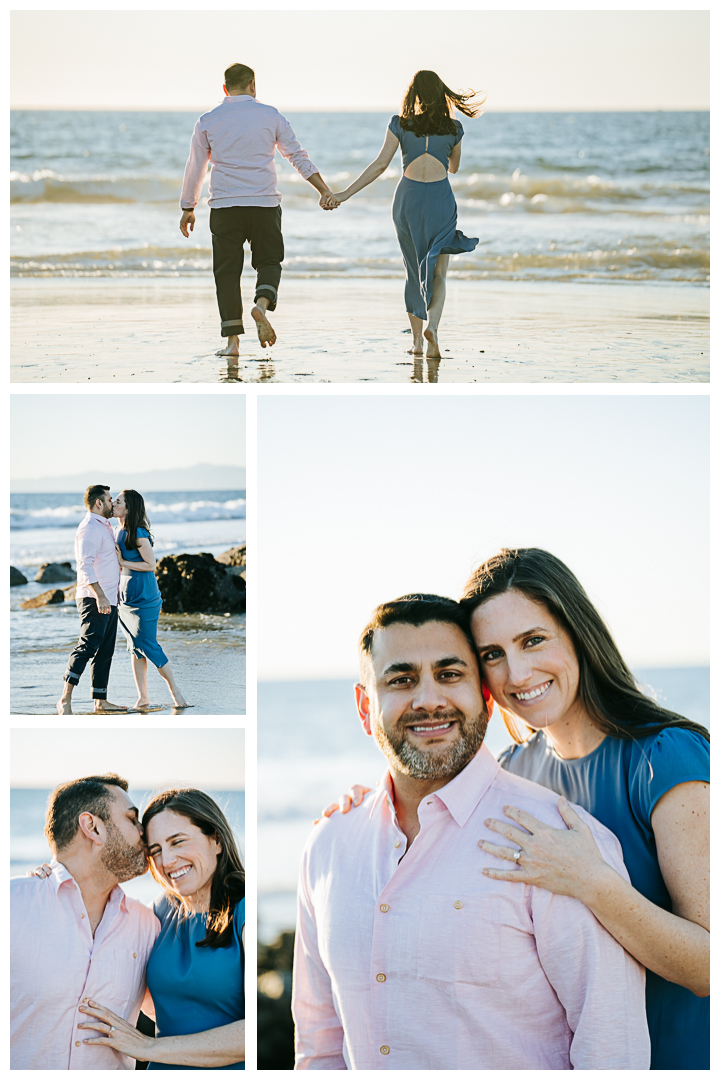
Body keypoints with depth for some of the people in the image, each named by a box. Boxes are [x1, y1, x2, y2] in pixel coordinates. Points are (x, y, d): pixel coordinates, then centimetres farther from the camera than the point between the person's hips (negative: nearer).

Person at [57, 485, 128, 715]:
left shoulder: (104, 528, 21)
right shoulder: (90, 528, -12)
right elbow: (86, 565, -23)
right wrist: (100, 595, -30)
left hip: (108, 601, 10)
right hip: (94, 599, -10)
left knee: (105, 652, 10)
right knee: (88, 646, -19)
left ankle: (100, 701, 14)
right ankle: (65, 700, -24)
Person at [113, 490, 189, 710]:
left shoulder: (139, 534, -16)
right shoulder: (119, 533, 10)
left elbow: (150, 565, -17)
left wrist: (122, 562, -15)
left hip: (143, 597, -8)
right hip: (125, 596, 8)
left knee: (147, 645, -7)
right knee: (135, 647, 8)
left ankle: (175, 691, 5)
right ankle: (142, 697, 11)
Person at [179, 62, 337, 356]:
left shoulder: (208, 121, 5)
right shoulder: (270, 116, 4)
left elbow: (194, 167, 11)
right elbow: (298, 156, 5)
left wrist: (188, 208, 21)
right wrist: (324, 191, 8)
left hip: (224, 204, 0)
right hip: (265, 202, 0)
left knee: (227, 270, 5)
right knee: (269, 261, 14)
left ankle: (232, 340, 0)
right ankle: (262, 304, -17)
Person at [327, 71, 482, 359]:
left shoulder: (400, 124, -1)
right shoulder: (453, 128, 2)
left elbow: (380, 165, -6)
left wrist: (346, 193, -3)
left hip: (408, 198, 1)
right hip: (440, 200, -1)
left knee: (413, 271, 15)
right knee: (437, 273, 2)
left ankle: (416, 339, 16)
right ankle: (432, 325, -25)